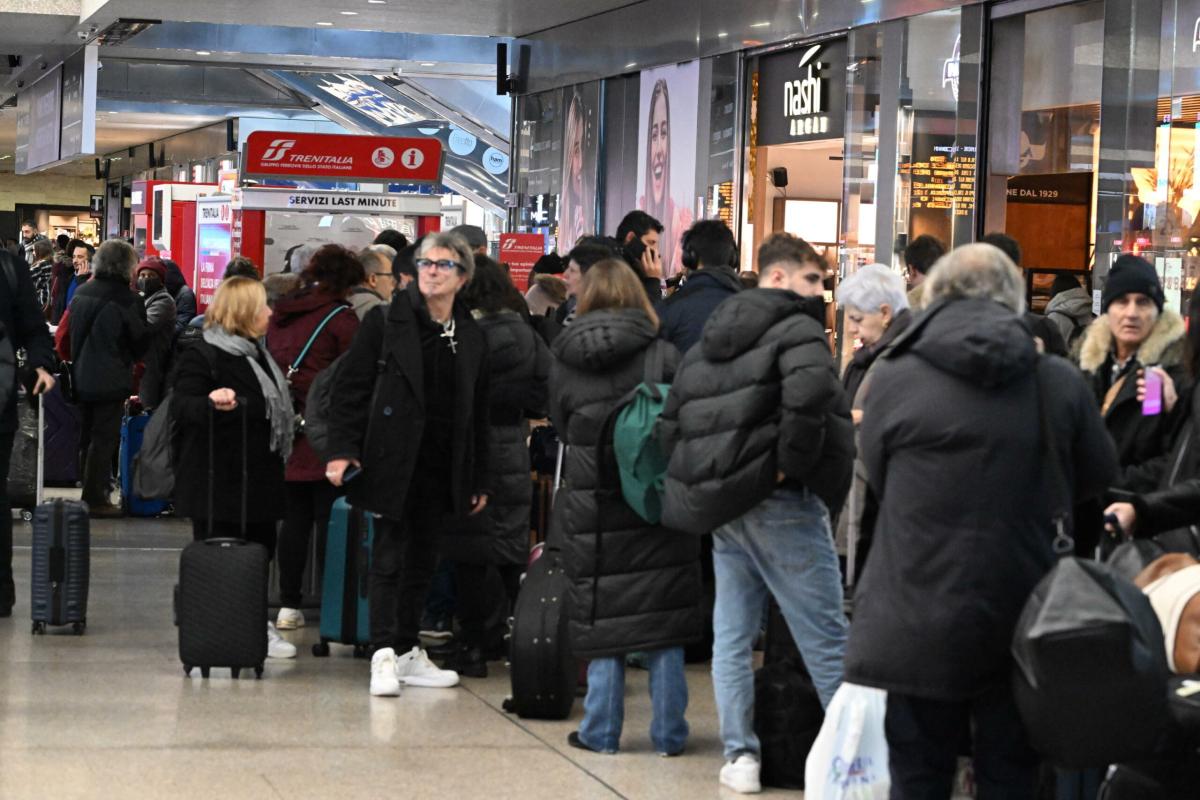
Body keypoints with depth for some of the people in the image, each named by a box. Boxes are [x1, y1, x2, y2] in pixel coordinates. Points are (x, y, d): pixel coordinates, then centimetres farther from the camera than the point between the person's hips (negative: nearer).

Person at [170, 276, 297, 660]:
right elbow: (182, 406, -23)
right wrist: (212, 404, -43)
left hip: (257, 478, 9)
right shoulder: (201, 357, -10)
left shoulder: (257, 354, 18)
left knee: (260, 548, 10)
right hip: (217, 480, -9)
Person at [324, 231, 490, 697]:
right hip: (392, 461, -4)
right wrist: (342, 449, -15)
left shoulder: (471, 339, 11)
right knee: (390, 558, -5)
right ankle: (384, 654, -4)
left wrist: (478, 480, 13)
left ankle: (408, 652, 18)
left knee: (423, 560, 10)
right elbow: (350, 388, -4)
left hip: (441, 467, 5)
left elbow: (478, 413, 15)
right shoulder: (385, 323, -2)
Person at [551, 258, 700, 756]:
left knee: (602, 618, 8)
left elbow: (561, 430, 9)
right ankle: (668, 732, 10)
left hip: (591, 507, 1)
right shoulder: (662, 356, -6)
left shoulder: (564, 363, 0)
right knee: (663, 623, 5)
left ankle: (601, 732, 12)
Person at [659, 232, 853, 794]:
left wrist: (702, 479, 14)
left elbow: (671, 420, 18)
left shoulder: (708, 340, 18)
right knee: (825, 638, -3)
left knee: (732, 636, 11)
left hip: (722, 509, 7)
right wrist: (791, 463, -16)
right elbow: (808, 394, -28)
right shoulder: (797, 329, -7)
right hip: (780, 505, -7)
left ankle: (739, 755, 12)